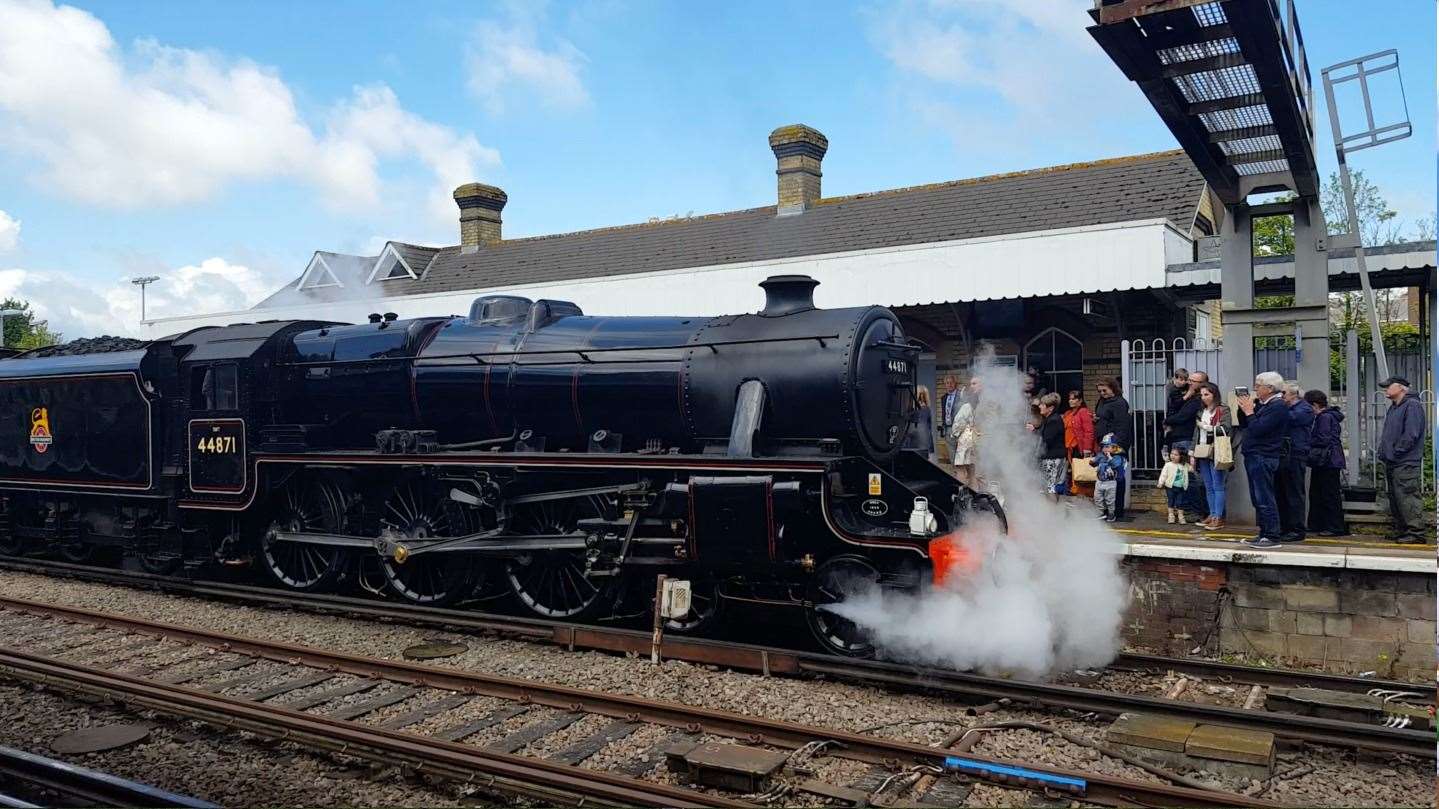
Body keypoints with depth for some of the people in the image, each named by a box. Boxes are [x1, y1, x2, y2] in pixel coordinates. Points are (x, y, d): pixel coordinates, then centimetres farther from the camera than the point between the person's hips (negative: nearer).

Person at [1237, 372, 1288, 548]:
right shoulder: (1261, 404, 16)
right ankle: (1264, 534, 20)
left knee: (1264, 500, -9)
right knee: (1258, 500, 13)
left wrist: (1249, 412, -9)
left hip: (1263, 459, -10)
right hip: (1253, 457, 10)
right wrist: (1244, 408, 7)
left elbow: (1258, 429, -22)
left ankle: (1272, 537, -5)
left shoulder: (1278, 407, -14)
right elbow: (1244, 424, 20)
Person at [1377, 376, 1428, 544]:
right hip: (1392, 463, 10)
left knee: (1407, 498, -12)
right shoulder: (1394, 408, 20)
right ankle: (1401, 531, 18)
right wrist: (1384, 452, 12)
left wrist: (1395, 452, -16)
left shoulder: (1412, 405, -10)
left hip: (1405, 463, -10)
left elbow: (1411, 435, -18)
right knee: (1395, 499, 12)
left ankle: (1415, 533, -9)